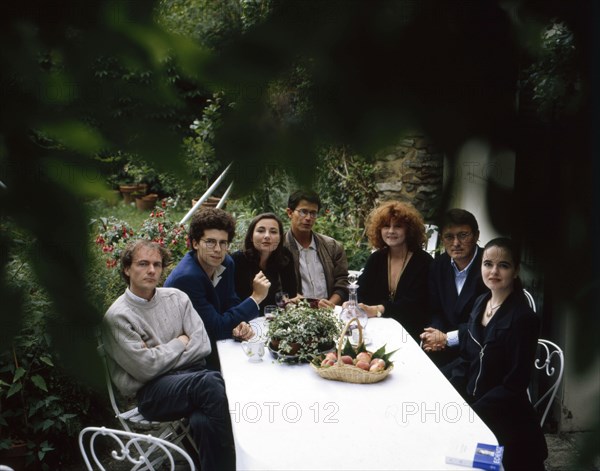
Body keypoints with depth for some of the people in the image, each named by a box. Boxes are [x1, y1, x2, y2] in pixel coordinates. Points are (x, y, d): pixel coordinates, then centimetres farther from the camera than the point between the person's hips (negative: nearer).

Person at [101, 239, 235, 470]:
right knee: (209, 383, -33)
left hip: (192, 373, 4)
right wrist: (179, 343, 1)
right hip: (150, 392, -4)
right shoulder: (117, 316, -5)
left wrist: (162, 358, -8)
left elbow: (203, 345, 3)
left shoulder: (176, 297, 10)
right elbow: (145, 368, -11)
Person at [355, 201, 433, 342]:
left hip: (411, 334, -4)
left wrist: (377, 310, -28)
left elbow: (412, 304, -15)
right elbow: (361, 293, 0)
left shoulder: (424, 262, -5)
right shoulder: (376, 259, 10)